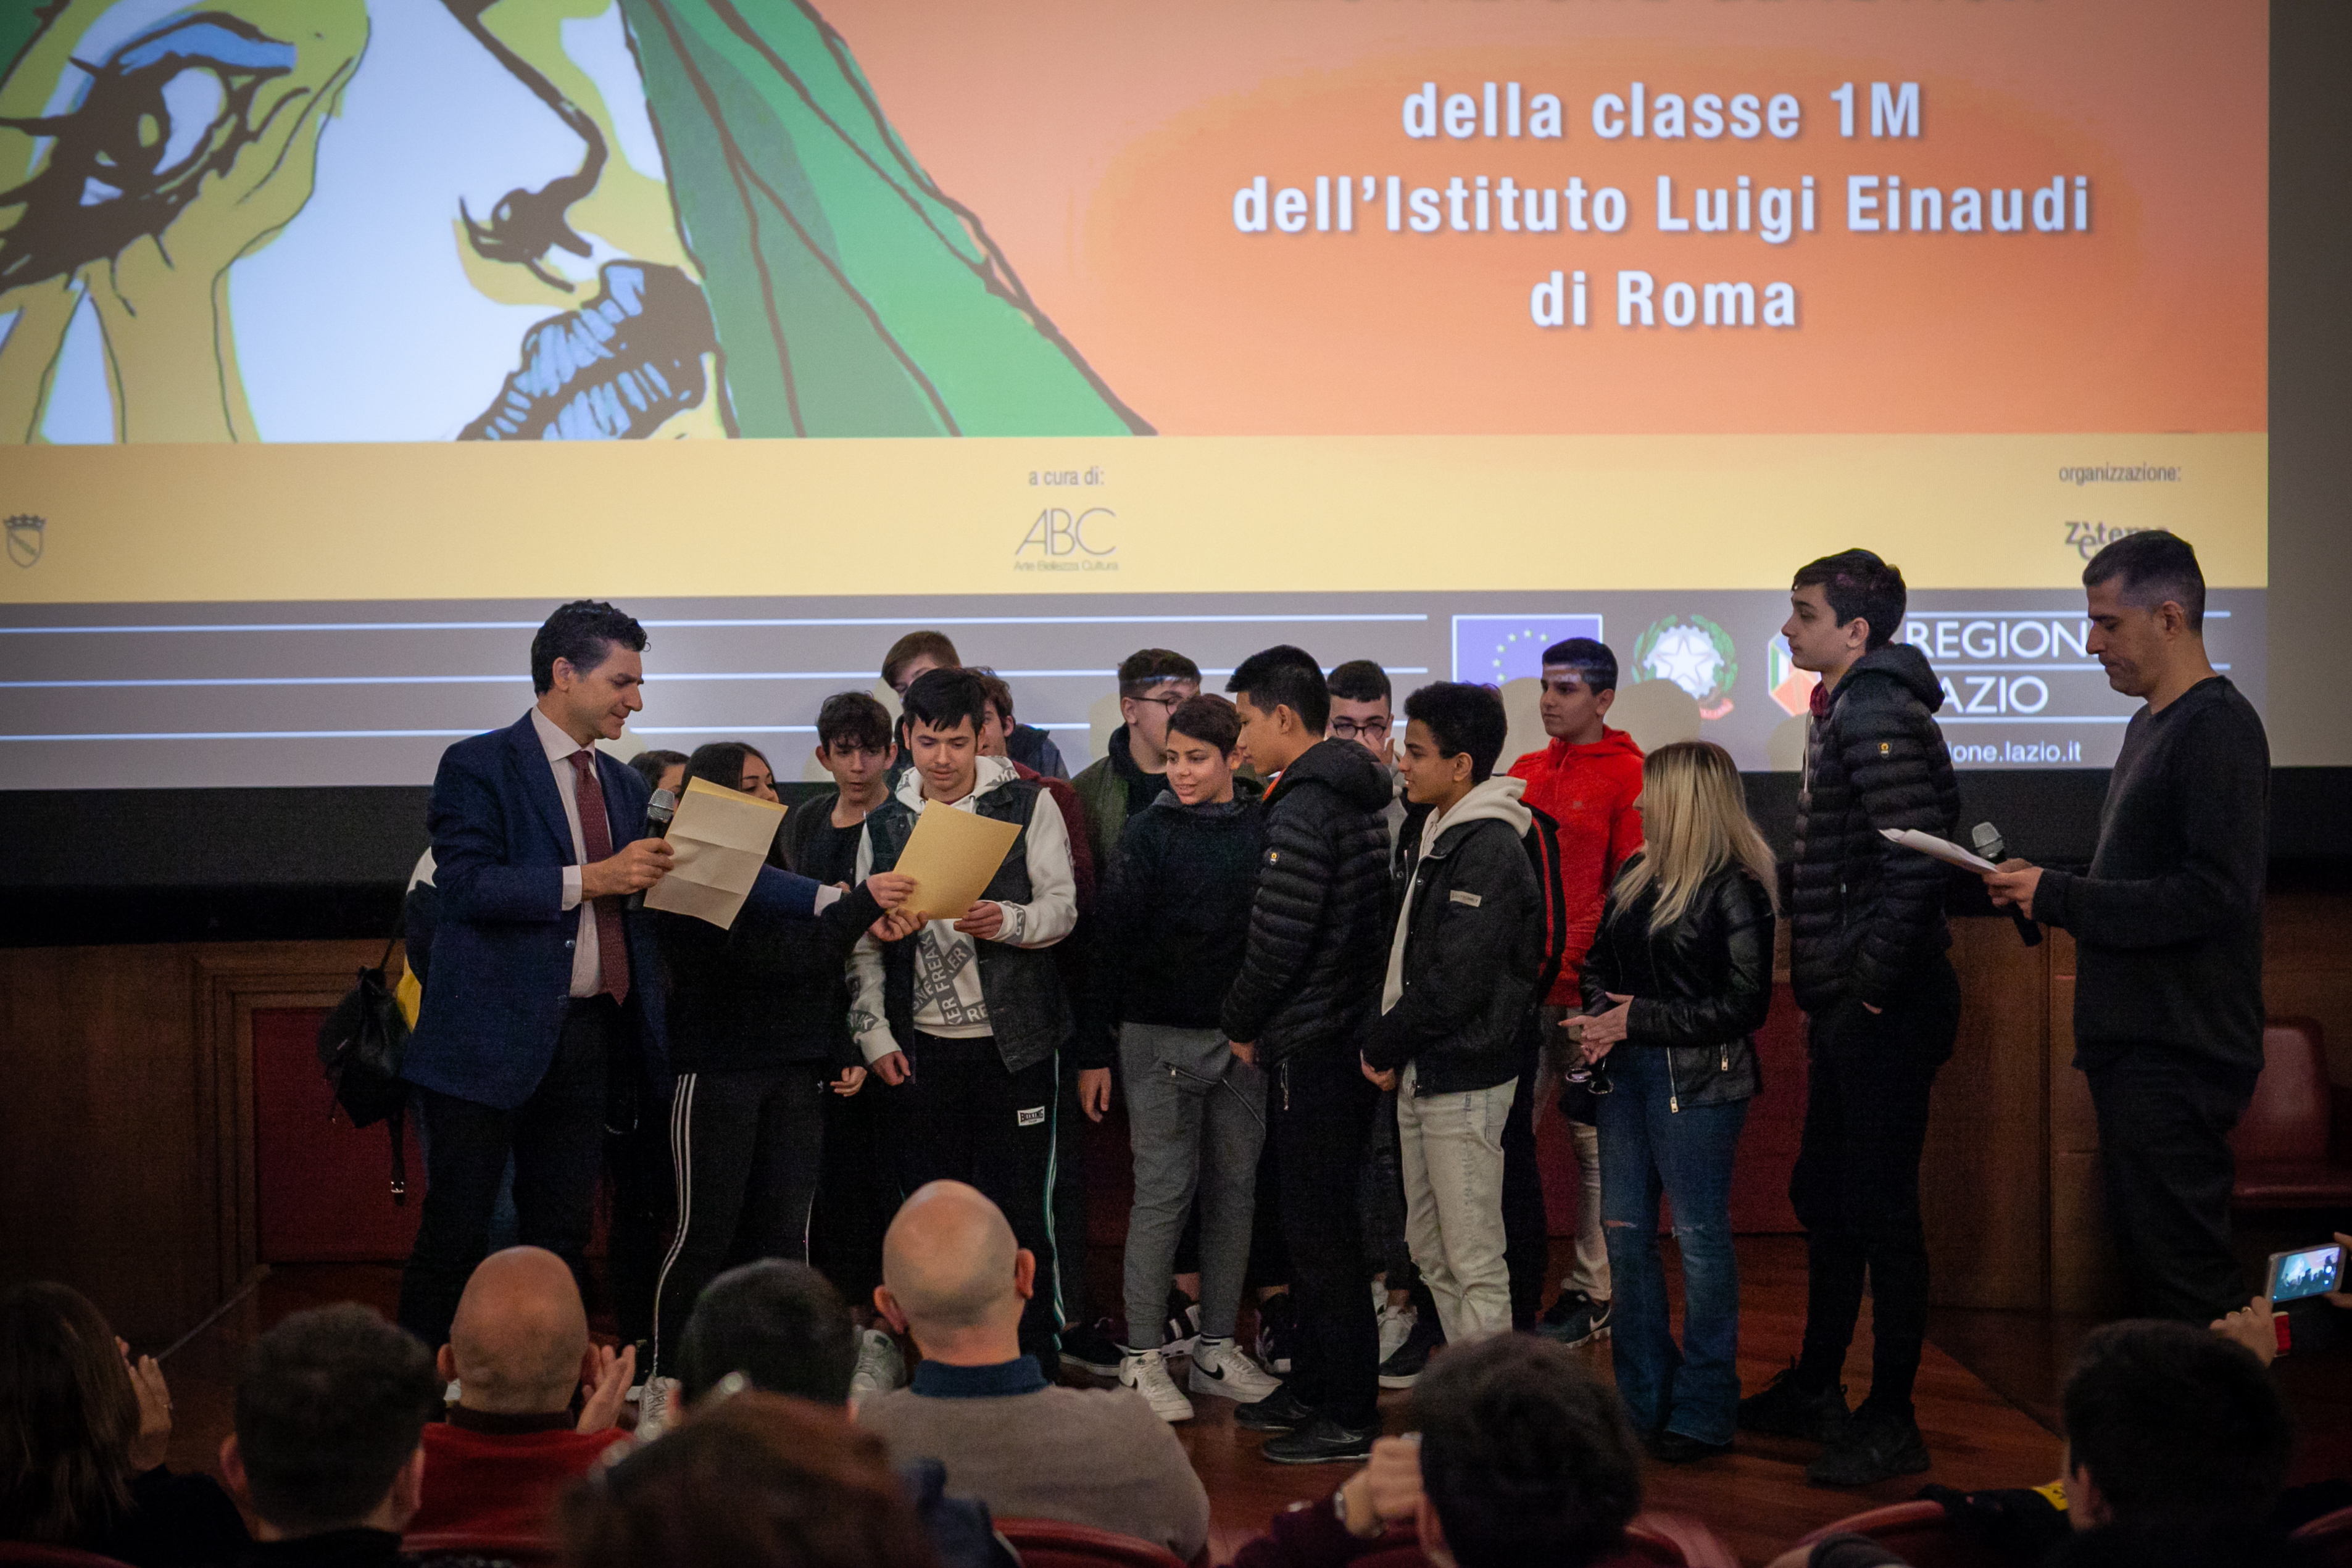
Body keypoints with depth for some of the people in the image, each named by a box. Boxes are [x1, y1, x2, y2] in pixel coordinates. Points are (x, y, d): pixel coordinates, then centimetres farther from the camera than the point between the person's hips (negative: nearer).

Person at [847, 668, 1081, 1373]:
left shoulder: (1027, 805, 2)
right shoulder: (885, 824, 10)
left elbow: (1063, 907, -2)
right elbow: (864, 940, 11)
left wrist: (1008, 921, -22)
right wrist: (874, 1034, 3)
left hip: (1012, 1043, -3)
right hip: (921, 1046, 3)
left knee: (1017, 1208, -1)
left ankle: (1034, 1362, 9)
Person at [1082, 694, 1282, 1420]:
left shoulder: (1265, 831, 4)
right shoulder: (1149, 833, -3)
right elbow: (1112, 941, -4)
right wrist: (1095, 1048, -7)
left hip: (1243, 1039, 3)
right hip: (1162, 1036, -3)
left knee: (1234, 1190, 8)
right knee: (1163, 1191, -3)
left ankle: (1216, 1350, 17)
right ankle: (1143, 1357, 5)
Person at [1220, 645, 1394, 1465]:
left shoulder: (1304, 807, -17)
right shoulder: (1359, 795, 12)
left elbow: (1279, 936, -20)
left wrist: (1241, 1024, -5)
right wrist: (1258, 1022, 17)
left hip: (1309, 1048, -10)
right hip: (1351, 1035, 10)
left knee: (1319, 1234, -4)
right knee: (1313, 1223, 18)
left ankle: (1348, 1415, 2)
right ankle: (1315, 1387, 28)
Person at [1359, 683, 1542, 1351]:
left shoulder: (1489, 850, -17)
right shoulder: (1432, 834, 14)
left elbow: (1456, 986, -21)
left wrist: (1383, 1045, -10)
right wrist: (1390, 1047, 7)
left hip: (1465, 1082, -10)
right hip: (1418, 1079, 10)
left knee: (1474, 1262, -3)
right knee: (1430, 1251, 15)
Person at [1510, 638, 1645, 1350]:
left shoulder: (1628, 776, -5)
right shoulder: (1527, 771, 13)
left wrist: (1576, 958, -15)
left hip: (1584, 988, -6)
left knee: (1593, 1138, 2)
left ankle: (1592, 1292, 10)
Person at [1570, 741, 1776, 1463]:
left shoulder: (1735, 890, -11)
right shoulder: (1640, 874, 10)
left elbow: (1743, 1005, -14)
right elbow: (1599, 959, 19)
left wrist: (1637, 1019, -15)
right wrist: (1600, 1014, -2)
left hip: (1697, 1080, -8)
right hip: (1627, 1074, 8)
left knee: (1700, 1236, -1)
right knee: (1626, 1233, 10)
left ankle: (1702, 1412, 9)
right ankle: (1642, 1399, 21)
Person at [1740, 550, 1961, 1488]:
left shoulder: (1878, 717, -17)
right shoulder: (1846, 713, 15)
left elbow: (1915, 861, -25)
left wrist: (1873, 978, -21)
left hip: (1885, 1011, -11)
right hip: (1848, 1003, 11)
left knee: (1880, 1209, -3)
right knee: (1824, 1197, 18)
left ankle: (1891, 1425, 6)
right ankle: (1815, 1394, 31)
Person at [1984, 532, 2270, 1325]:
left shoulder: (2218, 725, -14)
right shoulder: (2151, 725, 17)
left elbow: (2216, 894, -23)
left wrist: (2059, 897, -18)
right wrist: (2042, 888, 10)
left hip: (2178, 1053, -10)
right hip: (2137, 1047, 10)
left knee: (2179, 1268, -7)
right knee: (2148, 1254, 15)